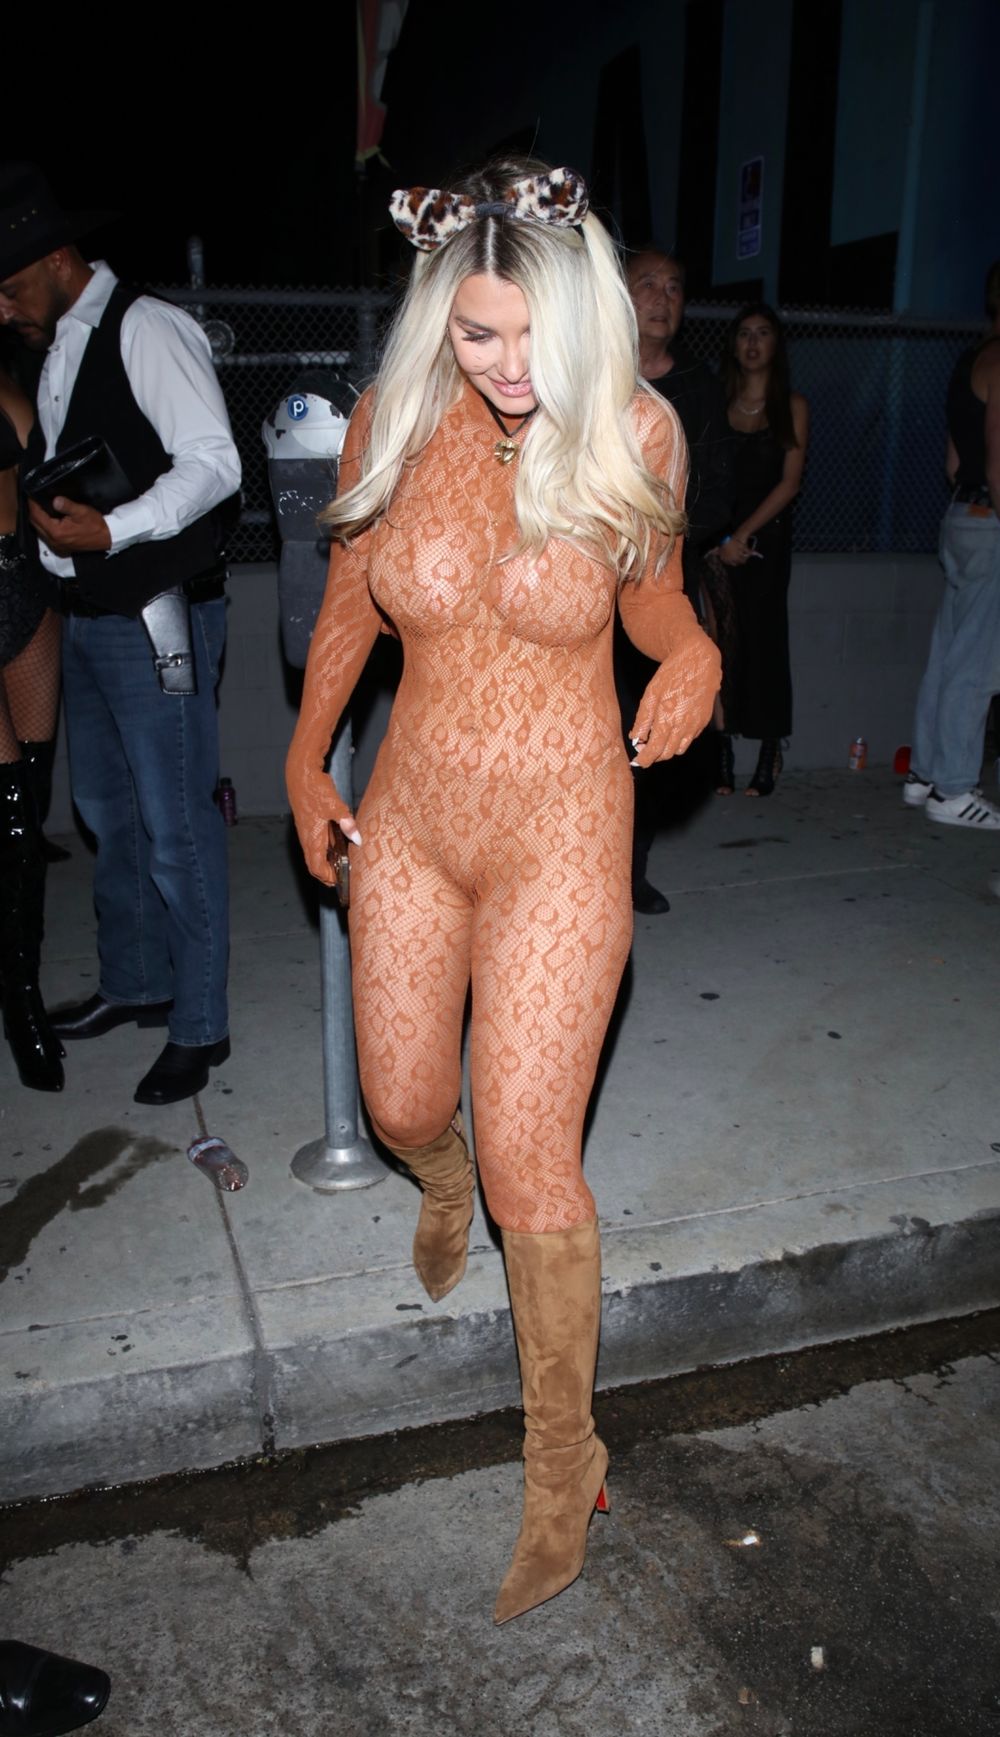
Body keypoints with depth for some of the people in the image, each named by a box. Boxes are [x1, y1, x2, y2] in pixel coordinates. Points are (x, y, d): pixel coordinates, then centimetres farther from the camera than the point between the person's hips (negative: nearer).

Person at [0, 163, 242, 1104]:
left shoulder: (145, 328, -11)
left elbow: (213, 461, -20)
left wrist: (111, 530, -29)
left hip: (155, 619, -9)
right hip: (87, 616, 9)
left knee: (175, 827, -3)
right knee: (108, 810, 18)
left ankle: (199, 1025, 12)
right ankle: (134, 985, 35)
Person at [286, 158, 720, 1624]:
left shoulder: (634, 432, -10)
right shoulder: (395, 422, -5)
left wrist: (692, 646, -15)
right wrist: (306, 758, 4)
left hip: (561, 833, -3)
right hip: (409, 817, 3)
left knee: (530, 1152, -2)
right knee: (404, 1106, 15)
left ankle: (565, 1457, 22)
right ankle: (443, 1187, 57)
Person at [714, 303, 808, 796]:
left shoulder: (792, 406, 5)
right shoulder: (718, 401, 9)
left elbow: (789, 482, -3)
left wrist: (743, 534, -12)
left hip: (766, 537, -1)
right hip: (715, 538, 1)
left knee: (763, 638, -2)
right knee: (719, 639, -3)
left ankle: (770, 750, 6)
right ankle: (723, 751, 1)